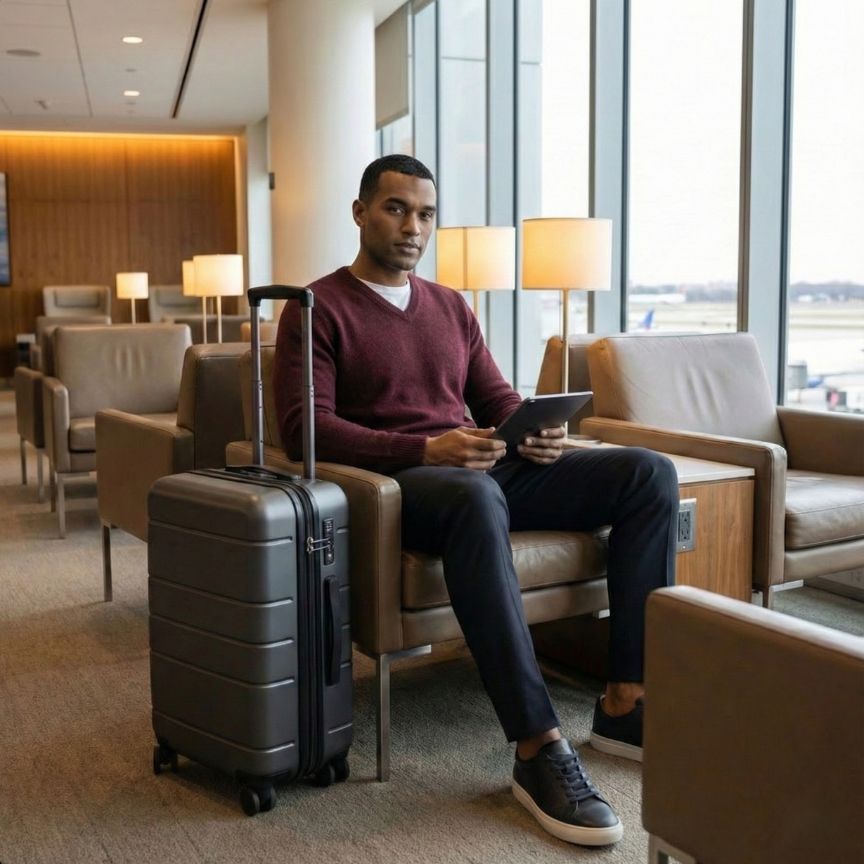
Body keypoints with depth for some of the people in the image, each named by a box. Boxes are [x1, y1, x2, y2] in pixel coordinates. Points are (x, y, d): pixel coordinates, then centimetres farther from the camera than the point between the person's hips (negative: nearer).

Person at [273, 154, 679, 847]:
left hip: (486, 468, 7)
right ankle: (539, 749, -38)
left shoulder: (451, 307, 21)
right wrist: (425, 449, -22)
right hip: (395, 481, -6)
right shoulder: (318, 309, 1)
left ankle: (626, 701, -13)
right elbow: (305, 427, -11)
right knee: (476, 497, -42)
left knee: (649, 472, -9)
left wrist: (538, 431, -5)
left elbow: (498, 398, 21)